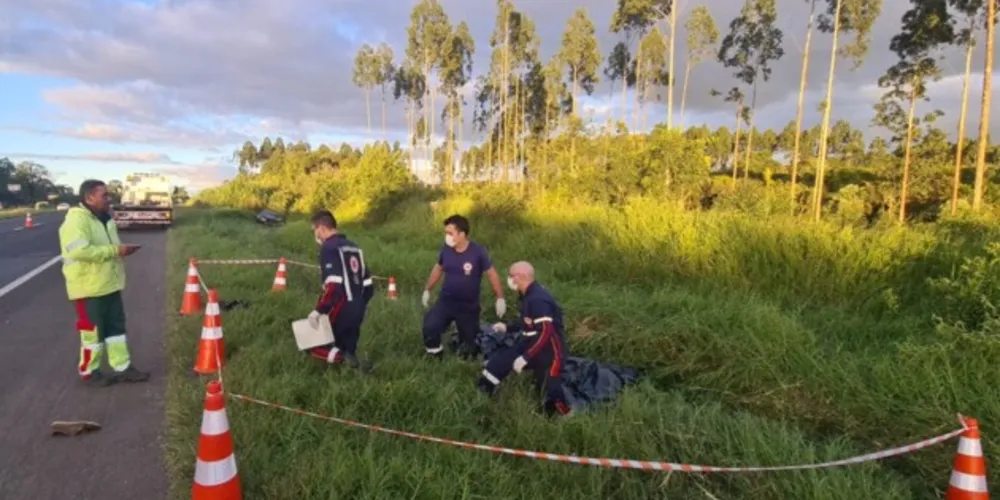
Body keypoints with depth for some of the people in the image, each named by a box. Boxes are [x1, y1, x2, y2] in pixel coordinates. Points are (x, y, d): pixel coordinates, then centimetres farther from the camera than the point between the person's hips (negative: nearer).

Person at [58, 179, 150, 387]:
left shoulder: (104, 219, 12)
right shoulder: (76, 220, -18)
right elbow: (79, 251, -32)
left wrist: (121, 250, 7)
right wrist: (115, 250, -27)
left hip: (109, 285, 9)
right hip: (89, 288, -9)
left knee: (116, 327, 12)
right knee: (93, 330, 3)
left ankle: (123, 368, 20)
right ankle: (89, 372, 19)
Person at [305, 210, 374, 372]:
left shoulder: (329, 247, -11)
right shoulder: (354, 247, 14)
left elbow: (333, 285, -23)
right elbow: (368, 285, 15)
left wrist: (318, 311, -16)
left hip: (341, 311, -8)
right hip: (357, 311, 8)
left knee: (314, 345, 5)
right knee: (346, 350, 19)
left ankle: (344, 358, -13)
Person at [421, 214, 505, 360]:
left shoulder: (478, 251, -18)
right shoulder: (446, 249, -7)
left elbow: (492, 274, -8)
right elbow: (438, 269, 11)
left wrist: (500, 299, -8)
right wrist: (427, 290, 17)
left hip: (469, 306, -2)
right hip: (446, 301, 2)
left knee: (469, 345, 9)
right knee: (429, 328, -20)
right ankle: (435, 357, 6)